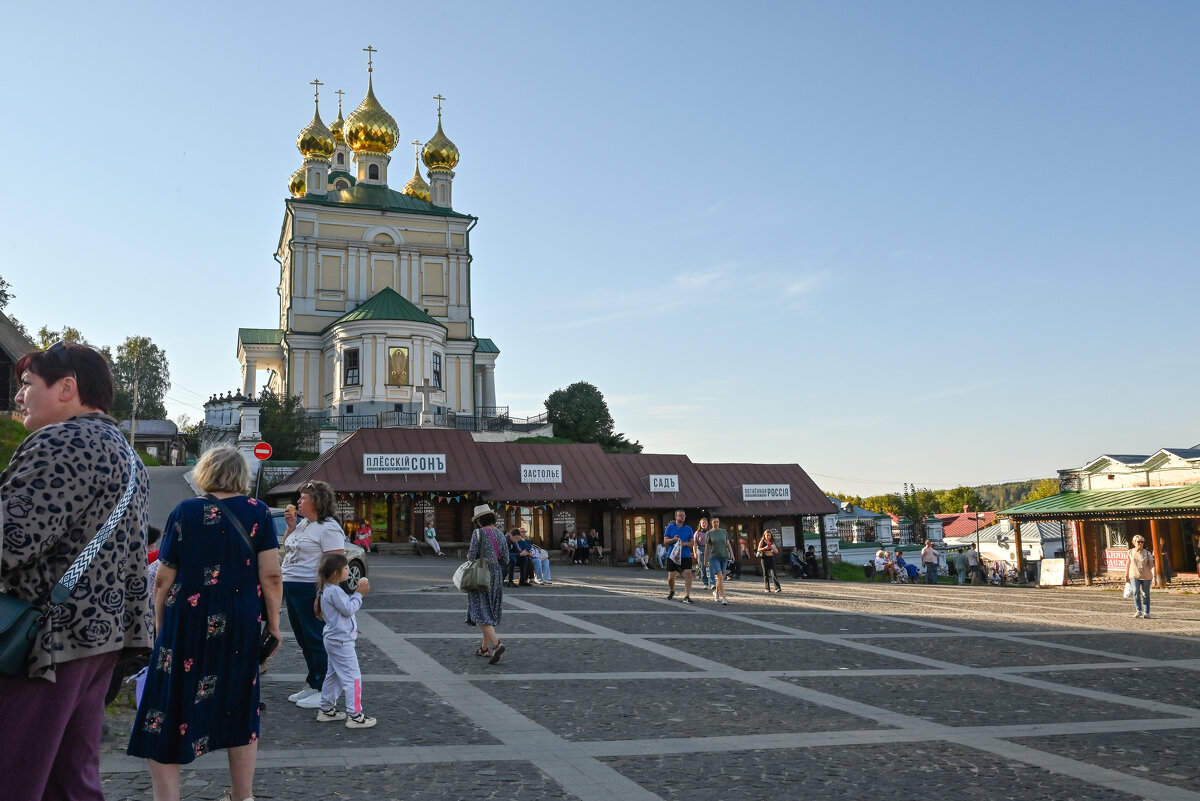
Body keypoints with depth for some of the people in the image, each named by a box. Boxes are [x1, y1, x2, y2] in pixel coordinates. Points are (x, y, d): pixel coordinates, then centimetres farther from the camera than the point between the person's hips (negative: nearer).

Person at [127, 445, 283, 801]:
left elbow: (163, 580, 0)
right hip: (241, 625, 2)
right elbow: (271, 576, -6)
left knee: (168, 712, 8)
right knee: (240, 707, 15)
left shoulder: (185, 511, -2)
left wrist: (160, 627, 12)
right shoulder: (258, 512, -1)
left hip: (187, 623, -2)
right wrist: (273, 623, 5)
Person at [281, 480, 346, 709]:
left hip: (310, 589, -10)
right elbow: (287, 546, 27)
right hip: (291, 587, 10)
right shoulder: (303, 523, 14)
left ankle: (322, 690, 8)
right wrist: (291, 526, 10)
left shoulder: (328, 528, -15)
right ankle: (312, 684, 29)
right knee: (303, 639, 17)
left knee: (316, 640, -2)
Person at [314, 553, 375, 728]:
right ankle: (355, 716, -4)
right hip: (342, 641, -11)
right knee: (352, 677, -7)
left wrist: (358, 593, 4)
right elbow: (348, 609, -23)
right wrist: (359, 594, -13)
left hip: (333, 640, 11)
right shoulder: (335, 591, -21)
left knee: (334, 675, 20)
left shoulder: (327, 590, 12)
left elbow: (348, 606, 16)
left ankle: (326, 710, 29)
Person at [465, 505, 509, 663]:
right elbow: (505, 560, 4)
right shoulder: (500, 534, 5)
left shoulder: (478, 533, -12)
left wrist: (469, 555, 7)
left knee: (481, 612, -7)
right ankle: (485, 648, 23)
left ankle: (496, 643, -24)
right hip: (497, 577, 6)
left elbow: (472, 556, -15)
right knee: (491, 612, 16)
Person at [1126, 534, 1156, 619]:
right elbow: (1128, 564, 14)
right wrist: (1126, 575, 20)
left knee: (1145, 594, 6)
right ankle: (1138, 611, -7)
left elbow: (1152, 565, -10)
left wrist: (1154, 577, -19)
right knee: (1136, 592, -17)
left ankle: (1146, 612, 19)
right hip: (1134, 576, 1)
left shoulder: (1147, 553, -6)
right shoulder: (1130, 552, 2)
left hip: (1146, 577, -1)